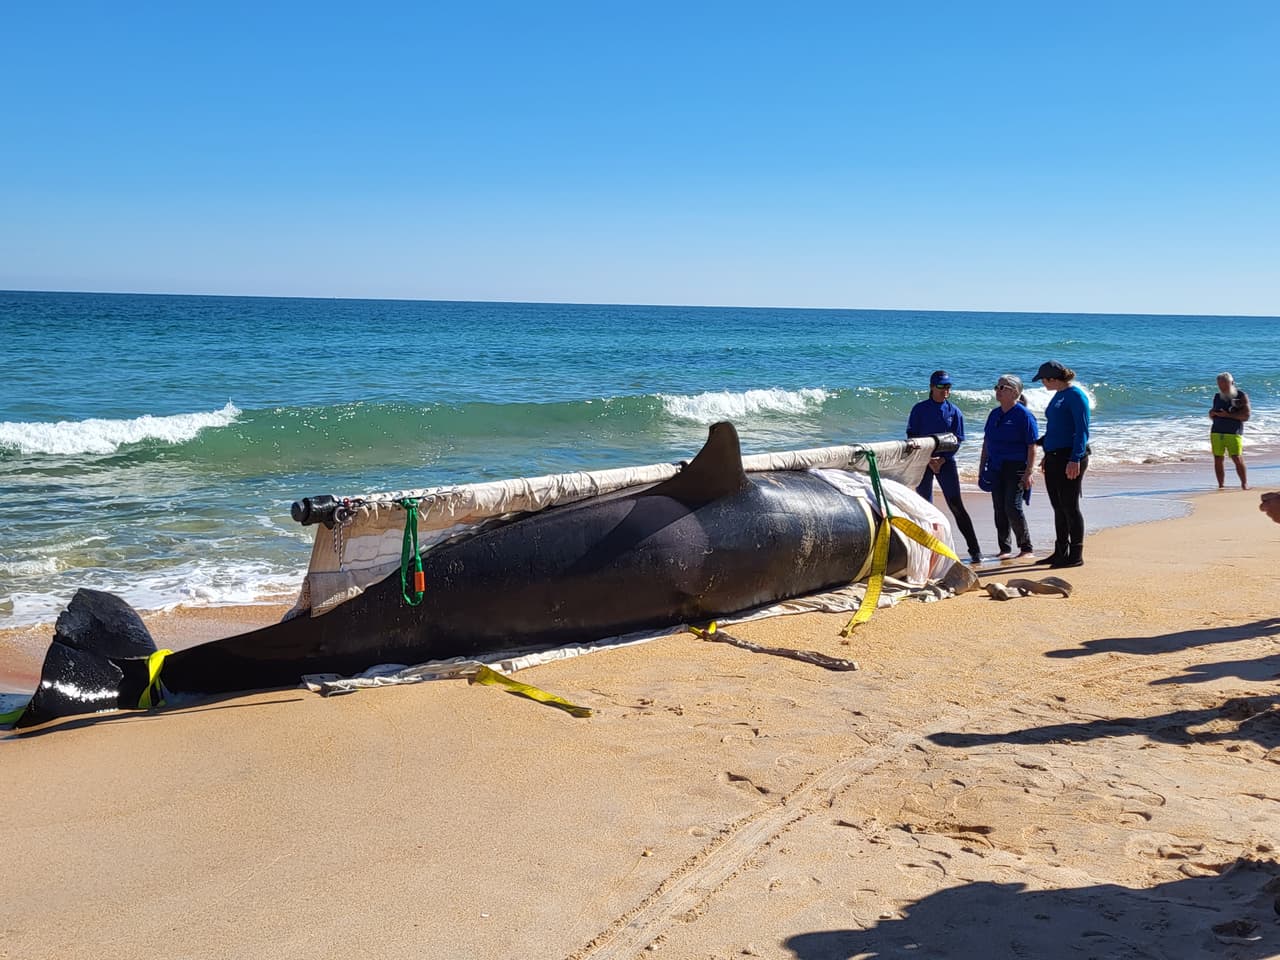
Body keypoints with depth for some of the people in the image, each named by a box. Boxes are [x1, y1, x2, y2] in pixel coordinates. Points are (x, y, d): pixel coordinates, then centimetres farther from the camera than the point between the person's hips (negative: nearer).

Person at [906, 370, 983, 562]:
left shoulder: (954, 411, 4)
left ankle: (974, 549, -6)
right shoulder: (919, 409, 3)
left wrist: (942, 459, -11)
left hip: (946, 461, -1)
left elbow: (957, 440, 2)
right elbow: (912, 436, -1)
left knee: (956, 505, -7)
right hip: (923, 461, 1)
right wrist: (928, 459, -10)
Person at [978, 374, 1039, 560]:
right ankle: (1005, 549, 14)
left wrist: (1029, 472, -16)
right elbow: (986, 442, 20)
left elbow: (1032, 447, -11)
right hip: (996, 468, 7)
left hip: (1016, 468, -7)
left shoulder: (1024, 415, -8)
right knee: (999, 509, 6)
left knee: (1013, 507, -12)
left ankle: (1026, 548, 0)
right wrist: (982, 466, 15)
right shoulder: (994, 414, 13)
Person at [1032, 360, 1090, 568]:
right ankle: (1060, 553, 20)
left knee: (1070, 507, -5)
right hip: (1054, 458, 9)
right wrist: (1048, 456, 24)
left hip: (1070, 458, -9)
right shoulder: (1058, 395, 17)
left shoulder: (1076, 396, -12)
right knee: (1058, 508, 13)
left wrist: (1075, 459, -23)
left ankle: (1076, 555, 1)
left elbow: (1082, 430, -17)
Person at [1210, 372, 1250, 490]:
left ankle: (1244, 483, 3)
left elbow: (1245, 415, -9)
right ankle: (1220, 486, 9)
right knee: (1217, 460, 1)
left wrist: (1227, 414, -16)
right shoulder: (1217, 396, 13)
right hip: (1216, 432, 4)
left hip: (1234, 433, -4)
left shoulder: (1241, 396, 0)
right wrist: (1212, 413, -1)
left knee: (1237, 459, -11)